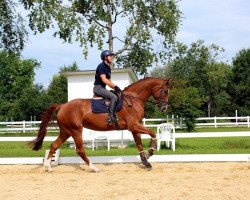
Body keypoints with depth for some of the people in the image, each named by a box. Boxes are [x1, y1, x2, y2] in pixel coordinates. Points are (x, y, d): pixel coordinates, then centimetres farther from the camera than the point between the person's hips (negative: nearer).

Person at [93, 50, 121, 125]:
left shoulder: (108, 67, 16)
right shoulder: (101, 66, -12)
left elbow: (109, 81, 18)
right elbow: (104, 80, -21)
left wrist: (115, 88, 3)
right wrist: (115, 86, -21)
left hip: (103, 88, 10)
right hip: (98, 87, -10)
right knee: (114, 97, -26)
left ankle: (116, 115, 9)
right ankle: (111, 116, -28)